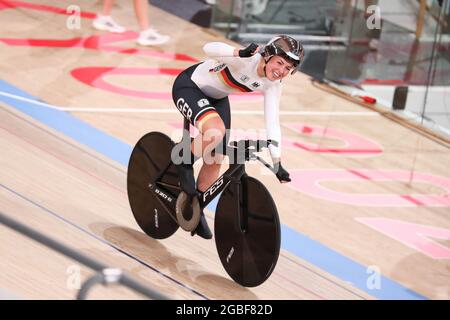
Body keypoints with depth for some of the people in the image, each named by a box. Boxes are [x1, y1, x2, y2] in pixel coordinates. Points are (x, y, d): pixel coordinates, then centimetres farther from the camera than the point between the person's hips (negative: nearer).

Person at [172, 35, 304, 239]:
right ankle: (185, 162, -6)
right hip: (189, 87, -7)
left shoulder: (272, 85, -13)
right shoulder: (246, 60, -33)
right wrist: (240, 53, -64)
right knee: (216, 132, -35)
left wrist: (277, 163, -14)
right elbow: (209, 48, -47)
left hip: (217, 98, 7)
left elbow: (272, 122, -10)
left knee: (215, 160, 5)